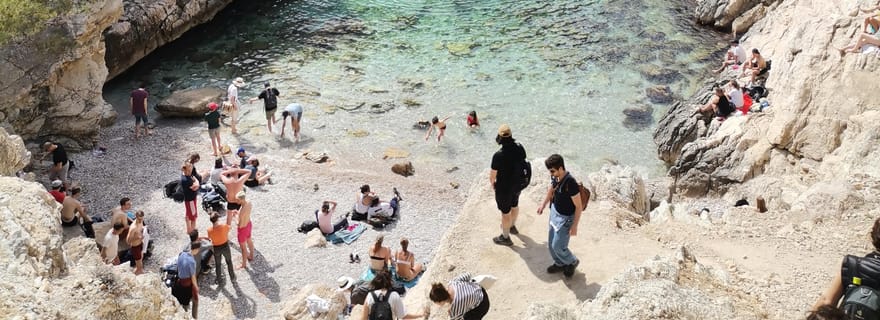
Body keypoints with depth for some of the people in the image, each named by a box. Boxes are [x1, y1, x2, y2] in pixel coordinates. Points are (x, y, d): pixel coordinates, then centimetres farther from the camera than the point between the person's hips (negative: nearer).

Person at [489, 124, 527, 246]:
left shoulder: (498, 155, -33)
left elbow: (493, 174, -21)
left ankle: (505, 237, 32)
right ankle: (512, 227, 54)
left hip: (504, 188, -6)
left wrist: (492, 183, 1)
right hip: (518, 184, 6)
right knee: (514, 206, 29)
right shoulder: (520, 148, -15)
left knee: (505, 212, 13)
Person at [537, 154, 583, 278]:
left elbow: (578, 206, -24)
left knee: (558, 246, 3)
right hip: (554, 212, 7)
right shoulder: (554, 177, -11)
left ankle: (572, 262, 32)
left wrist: (574, 226, -19)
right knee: (551, 243, 19)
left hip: (565, 218, -7)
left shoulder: (570, 184, -33)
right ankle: (560, 264, 42)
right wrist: (543, 204, -2)